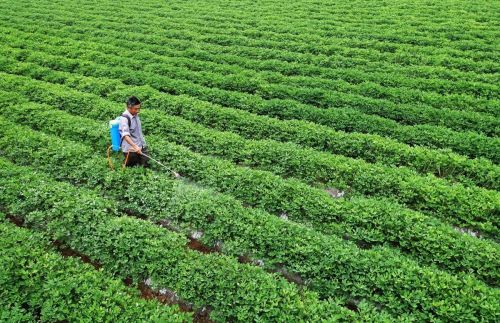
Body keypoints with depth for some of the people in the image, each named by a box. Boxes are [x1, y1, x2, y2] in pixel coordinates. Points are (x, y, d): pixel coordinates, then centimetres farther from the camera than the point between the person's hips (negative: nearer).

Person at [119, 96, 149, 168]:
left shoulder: (136, 115, 5)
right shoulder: (124, 118, -19)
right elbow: (125, 135, -31)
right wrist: (135, 146, -41)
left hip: (141, 147, 7)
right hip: (131, 149, -7)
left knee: (145, 166, 9)